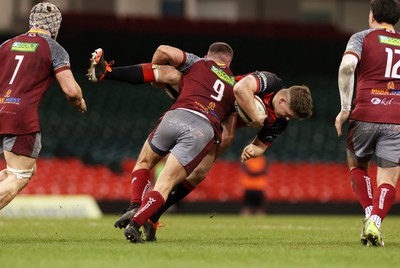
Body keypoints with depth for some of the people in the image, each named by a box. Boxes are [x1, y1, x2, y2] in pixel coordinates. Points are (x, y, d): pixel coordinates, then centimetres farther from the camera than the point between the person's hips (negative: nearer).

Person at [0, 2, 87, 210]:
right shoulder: (54, 49, 1)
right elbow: (71, 90, -7)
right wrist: (80, 103, 14)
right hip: (22, 117, -6)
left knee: (24, 170, 21)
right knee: (19, 178, -1)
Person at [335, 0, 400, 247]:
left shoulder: (362, 37, 7)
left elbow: (347, 66, -12)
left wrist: (345, 109, -8)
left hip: (365, 116, -1)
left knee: (357, 166, 23)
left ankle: (369, 213, 2)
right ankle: (376, 220, -23)